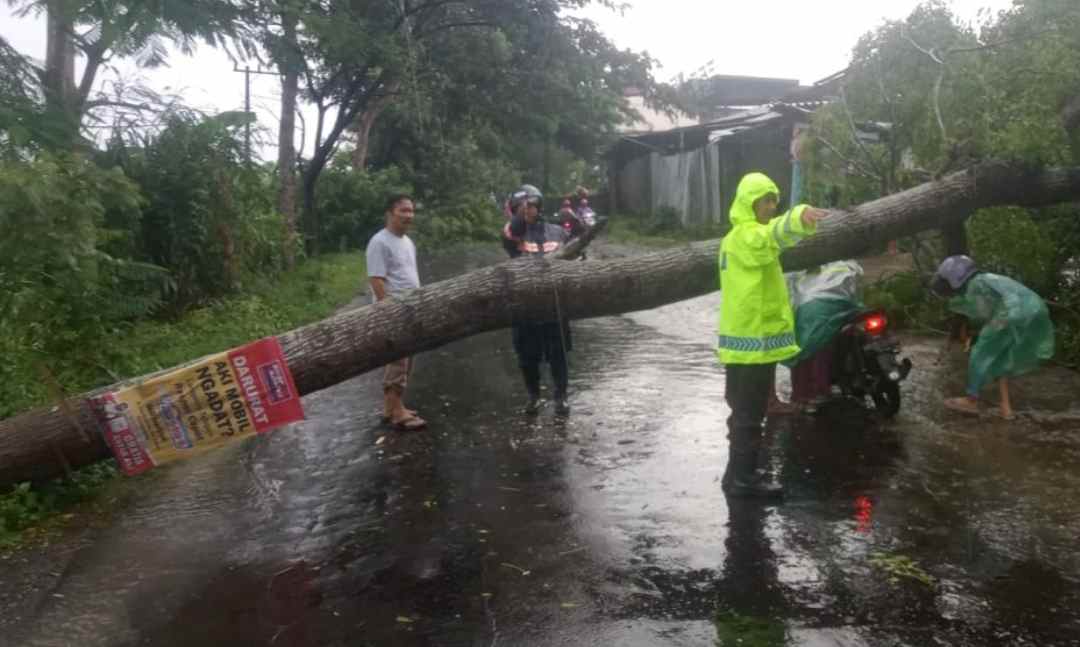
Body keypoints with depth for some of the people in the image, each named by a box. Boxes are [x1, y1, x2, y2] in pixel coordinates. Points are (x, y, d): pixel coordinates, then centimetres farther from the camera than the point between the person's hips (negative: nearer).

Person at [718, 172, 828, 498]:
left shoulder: (738, 237, 18)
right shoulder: (746, 236, -16)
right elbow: (774, 235, -39)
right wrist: (798, 218, -57)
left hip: (746, 338, 11)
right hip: (753, 340, -11)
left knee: (745, 411, 18)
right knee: (749, 414, -4)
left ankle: (740, 471, 28)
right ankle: (742, 478, 3)